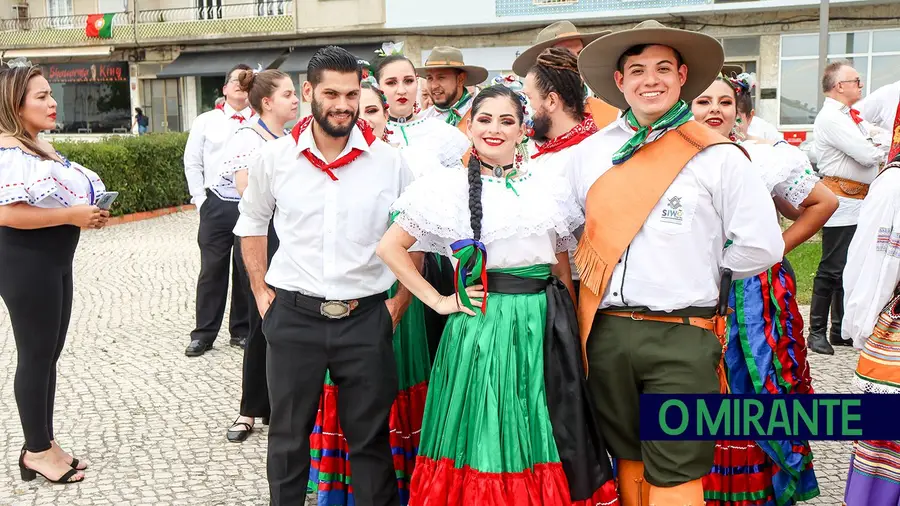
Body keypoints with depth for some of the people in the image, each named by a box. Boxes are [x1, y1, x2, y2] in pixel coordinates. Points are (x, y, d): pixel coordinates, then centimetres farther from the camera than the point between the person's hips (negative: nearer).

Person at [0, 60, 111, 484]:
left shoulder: (40, 146, 13)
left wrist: (89, 212, 6)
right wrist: (72, 215, -22)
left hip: (55, 262, 10)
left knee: (49, 355, 16)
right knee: (35, 357, 1)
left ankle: (44, 444, 28)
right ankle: (37, 451, 16)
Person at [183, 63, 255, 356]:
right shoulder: (206, 121, 8)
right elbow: (192, 163, 10)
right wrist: (200, 198, 3)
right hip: (215, 204, 1)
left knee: (247, 269, 7)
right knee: (212, 269, 5)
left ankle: (242, 330, 20)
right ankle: (204, 333, 14)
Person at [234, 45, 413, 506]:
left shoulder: (389, 161, -4)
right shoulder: (274, 157, -1)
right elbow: (252, 223, 15)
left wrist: (399, 303, 1)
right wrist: (261, 292, 9)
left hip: (366, 318, -1)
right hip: (292, 317, 1)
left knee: (371, 440, 11)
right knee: (288, 438, 16)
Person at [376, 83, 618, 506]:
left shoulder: (551, 186, 9)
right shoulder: (447, 187, 0)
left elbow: (563, 271, 14)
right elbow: (390, 249, 2)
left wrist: (570, 327, 10)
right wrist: (438, 301, -2)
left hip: (543, 326, 3)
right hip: (480, 326, -2)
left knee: (540, 443, 9)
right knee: (483, 441, 5)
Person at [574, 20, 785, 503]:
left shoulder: (717, 156, -4)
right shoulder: (593, 152, 8)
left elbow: (762, 245, -3)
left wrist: (702, 271, 4)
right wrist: (593, 275, 8)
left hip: (682, 339, -4)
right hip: (607, 332, 4)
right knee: (629, 460, 17)